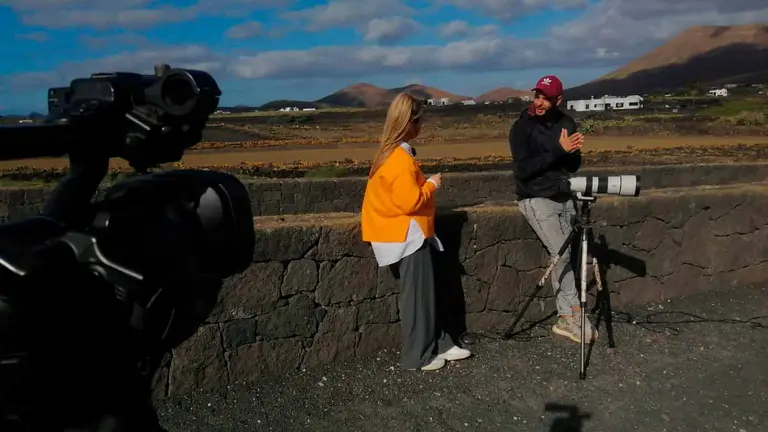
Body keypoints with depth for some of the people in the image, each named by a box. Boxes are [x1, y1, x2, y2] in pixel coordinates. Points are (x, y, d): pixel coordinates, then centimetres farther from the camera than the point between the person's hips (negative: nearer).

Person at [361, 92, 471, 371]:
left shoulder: (390, 153, 10)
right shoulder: (401, 158, -21)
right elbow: (409, 200, -25)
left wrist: (425, 184, 11)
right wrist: (431, 185, -10)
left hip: (404, 233, 10)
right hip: (407, 234, -10)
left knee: (423, 294, 15)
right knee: (418, 297, -1)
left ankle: (439, 344, 25)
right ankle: (418, 356, 10)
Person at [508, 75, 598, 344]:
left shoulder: (566, 122, 6)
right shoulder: (522, 127, -10)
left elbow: (574, 165, 10)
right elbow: (522, 169, -20)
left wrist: (573, 151, -13)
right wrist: (558, 150, -23)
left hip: (564, 197, 5)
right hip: (536, 200, -5)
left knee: (567, 254, -2)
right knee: (561, 253, -14)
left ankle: (566, 318, 5)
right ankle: (574, 314, -3)